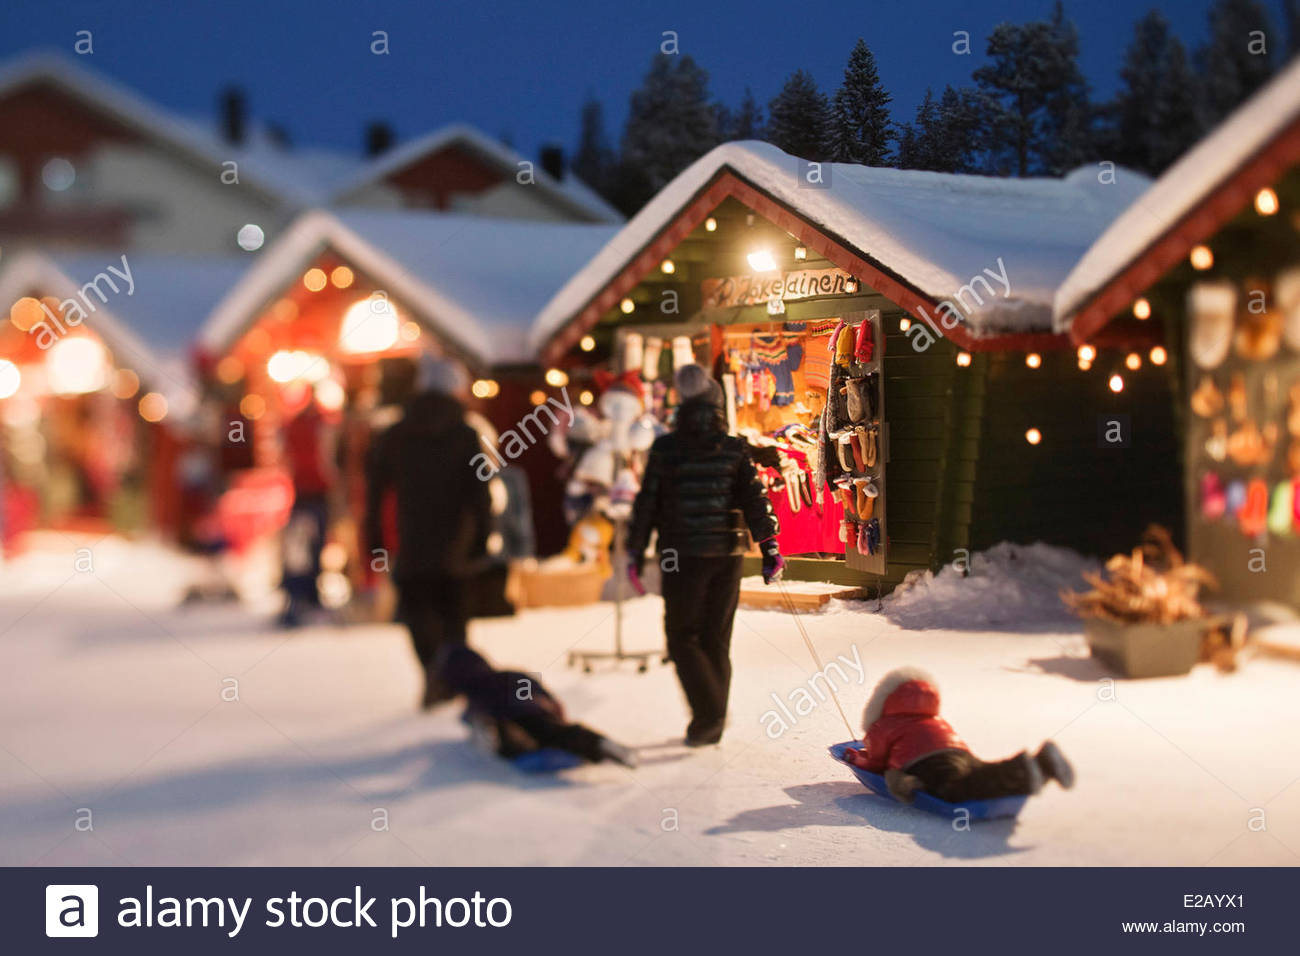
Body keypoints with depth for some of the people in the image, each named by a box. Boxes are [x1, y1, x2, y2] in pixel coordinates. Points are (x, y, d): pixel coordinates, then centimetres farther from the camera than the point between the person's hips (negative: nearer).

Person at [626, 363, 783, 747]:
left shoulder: (665, 449, -3)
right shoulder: (734, 449, 1)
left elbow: (646, 503, -1)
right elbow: (755, 499, -5)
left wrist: (635, 554, 5)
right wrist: (769, 546, -4)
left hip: (682, 558, -3)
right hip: (727, 557, 3)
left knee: (682, 638, 6)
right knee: (716, 640, 12)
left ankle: (708, 712, -12)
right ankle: (711, 726, 17)